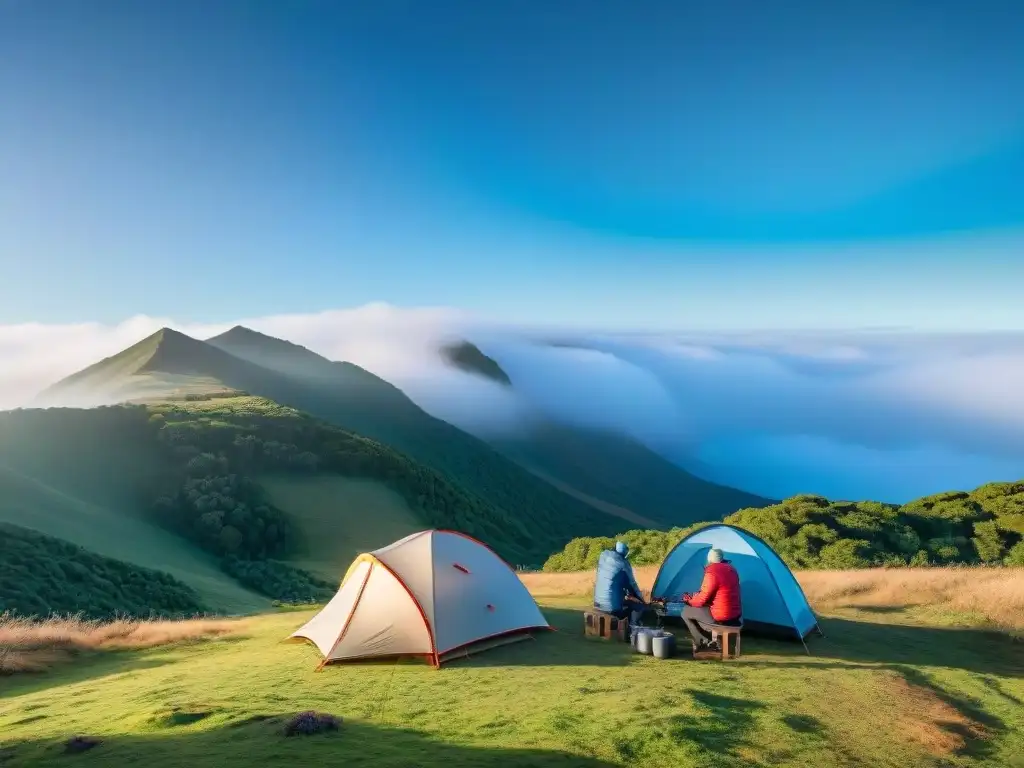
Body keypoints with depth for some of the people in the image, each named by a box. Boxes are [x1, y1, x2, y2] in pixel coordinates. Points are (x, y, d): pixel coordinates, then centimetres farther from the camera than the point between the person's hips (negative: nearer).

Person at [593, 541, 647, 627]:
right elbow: (632, 584, -2)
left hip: (598, 603, 7)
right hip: (612, 606, -7)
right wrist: (641, 598, 17)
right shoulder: (623, 563, -14)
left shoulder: (603, 556, 1)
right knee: (642, 606, 10)